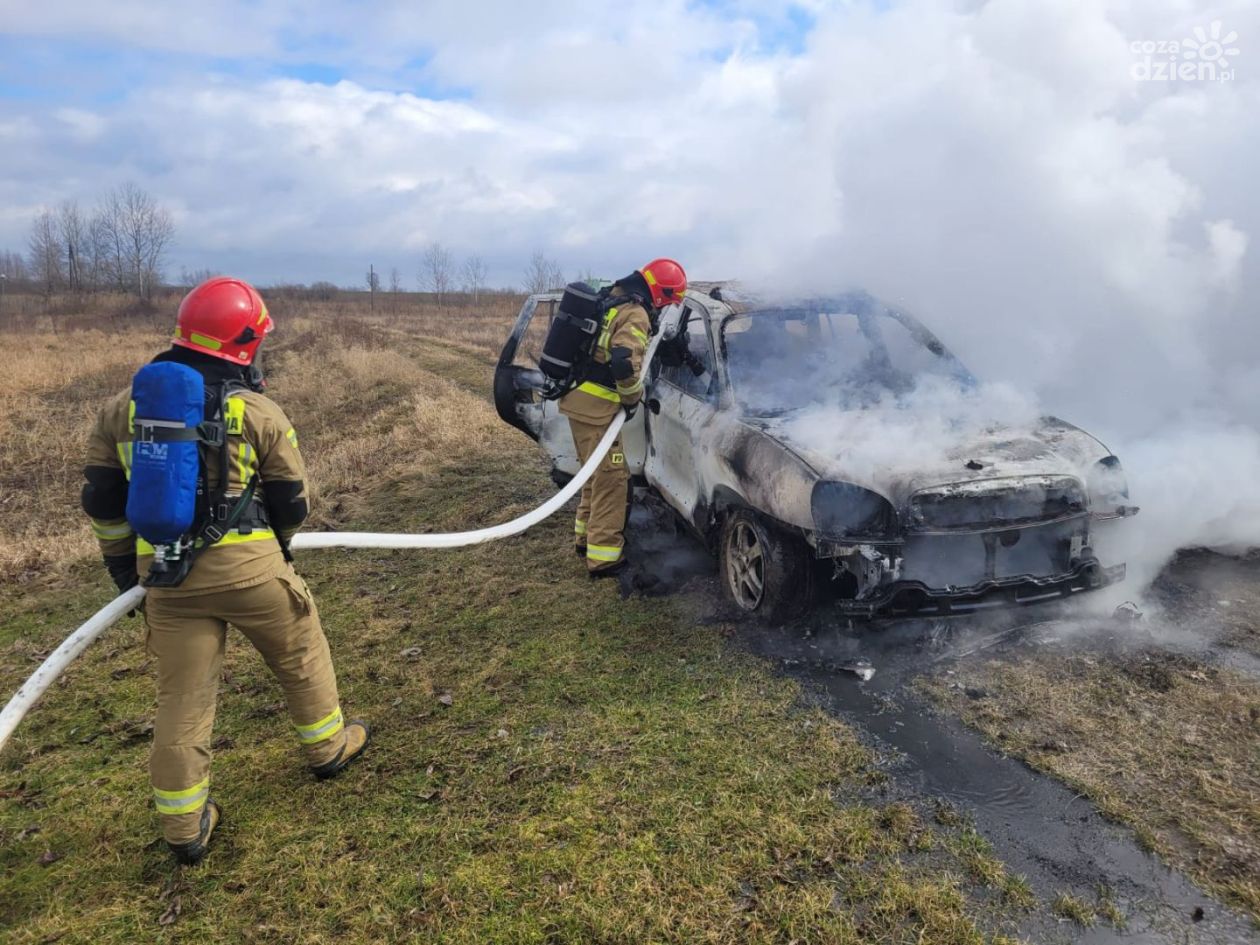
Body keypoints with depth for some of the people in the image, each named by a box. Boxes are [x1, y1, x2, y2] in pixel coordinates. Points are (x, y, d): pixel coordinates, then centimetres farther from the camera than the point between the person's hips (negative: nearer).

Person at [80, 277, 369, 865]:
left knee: (182, 697, 13)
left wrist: (121, 564, 22)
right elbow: (292, 503, 0)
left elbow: (102, 501, 9)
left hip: (166, 575, 4)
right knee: (301, 658, 21)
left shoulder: (123, 409, 4)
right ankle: (328, 747, 39)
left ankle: (184, 828, 23)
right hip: (248, 567, -3)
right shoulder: (260, 413, -7)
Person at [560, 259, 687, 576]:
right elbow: (624, 363, -28)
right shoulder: (636, 314, -15)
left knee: (598, 472, 22)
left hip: (578, 396, 10)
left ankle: (587, 535, 33)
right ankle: (603, 556, -2)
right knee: (612, 478, -4)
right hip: (595, 404, -10)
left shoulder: (610, 300, 16)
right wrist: (633, 396, -12)